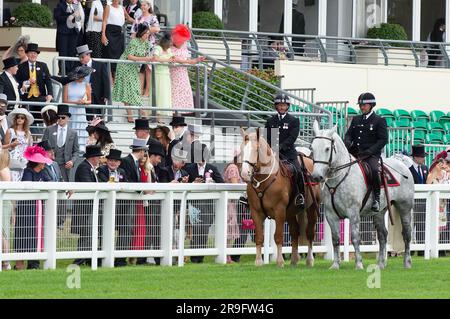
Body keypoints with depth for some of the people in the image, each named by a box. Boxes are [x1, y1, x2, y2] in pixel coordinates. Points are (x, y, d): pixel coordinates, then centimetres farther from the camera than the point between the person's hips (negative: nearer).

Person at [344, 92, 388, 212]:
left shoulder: (379, 121, 2)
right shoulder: (356, 119, 19)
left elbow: (383, 139, -4)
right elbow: (349, 133, 18)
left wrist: (368, 152, -15)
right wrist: (347, 142, -9)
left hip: (371, 155, -6)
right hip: (355, 153, 6)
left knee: (373, 169, -35)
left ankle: (376, 198, -23)